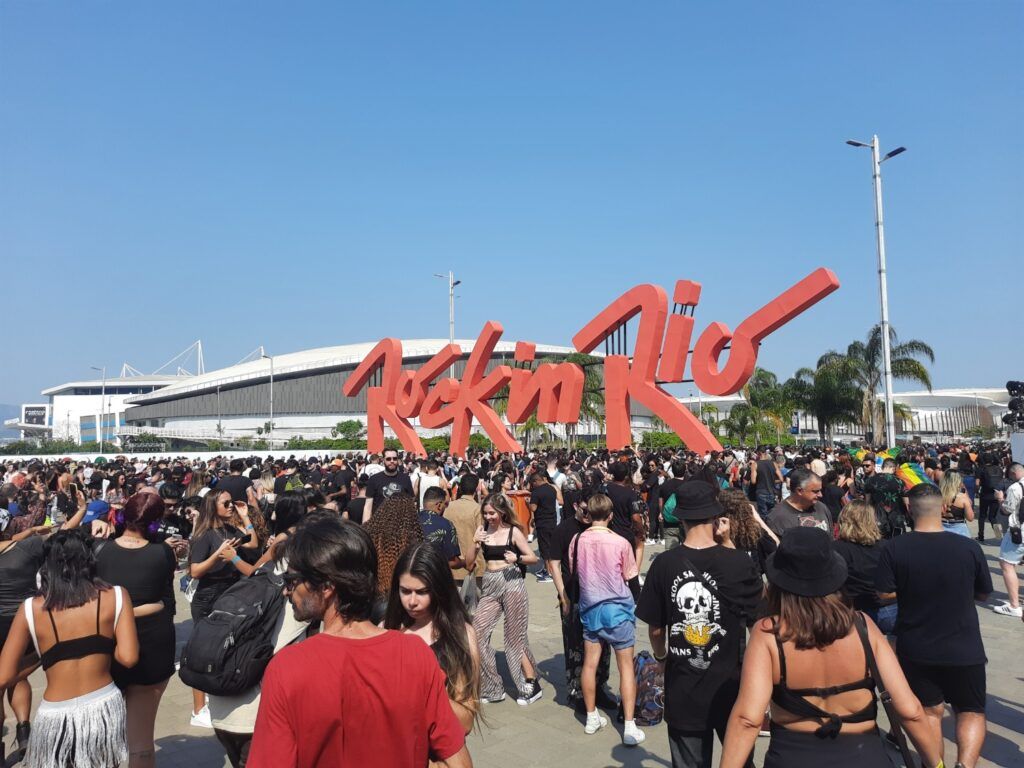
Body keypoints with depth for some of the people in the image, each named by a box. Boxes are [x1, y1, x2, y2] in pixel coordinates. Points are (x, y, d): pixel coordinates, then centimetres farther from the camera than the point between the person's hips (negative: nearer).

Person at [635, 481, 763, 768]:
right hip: (730, 687, 0)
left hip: (682, 690, 1)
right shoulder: (738, 562, -15)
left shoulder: (663, 564, -12)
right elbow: (759, 618, 1)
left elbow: (655, 628, -2)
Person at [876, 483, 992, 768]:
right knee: (971, 711, 18)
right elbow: (983, 594, 1)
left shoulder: (893, 548, -15)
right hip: (964, 648, 0)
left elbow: (885, 594, -9)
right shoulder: (970, 547, -12)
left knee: (930, 711, 19)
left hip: (915, 648, 0)